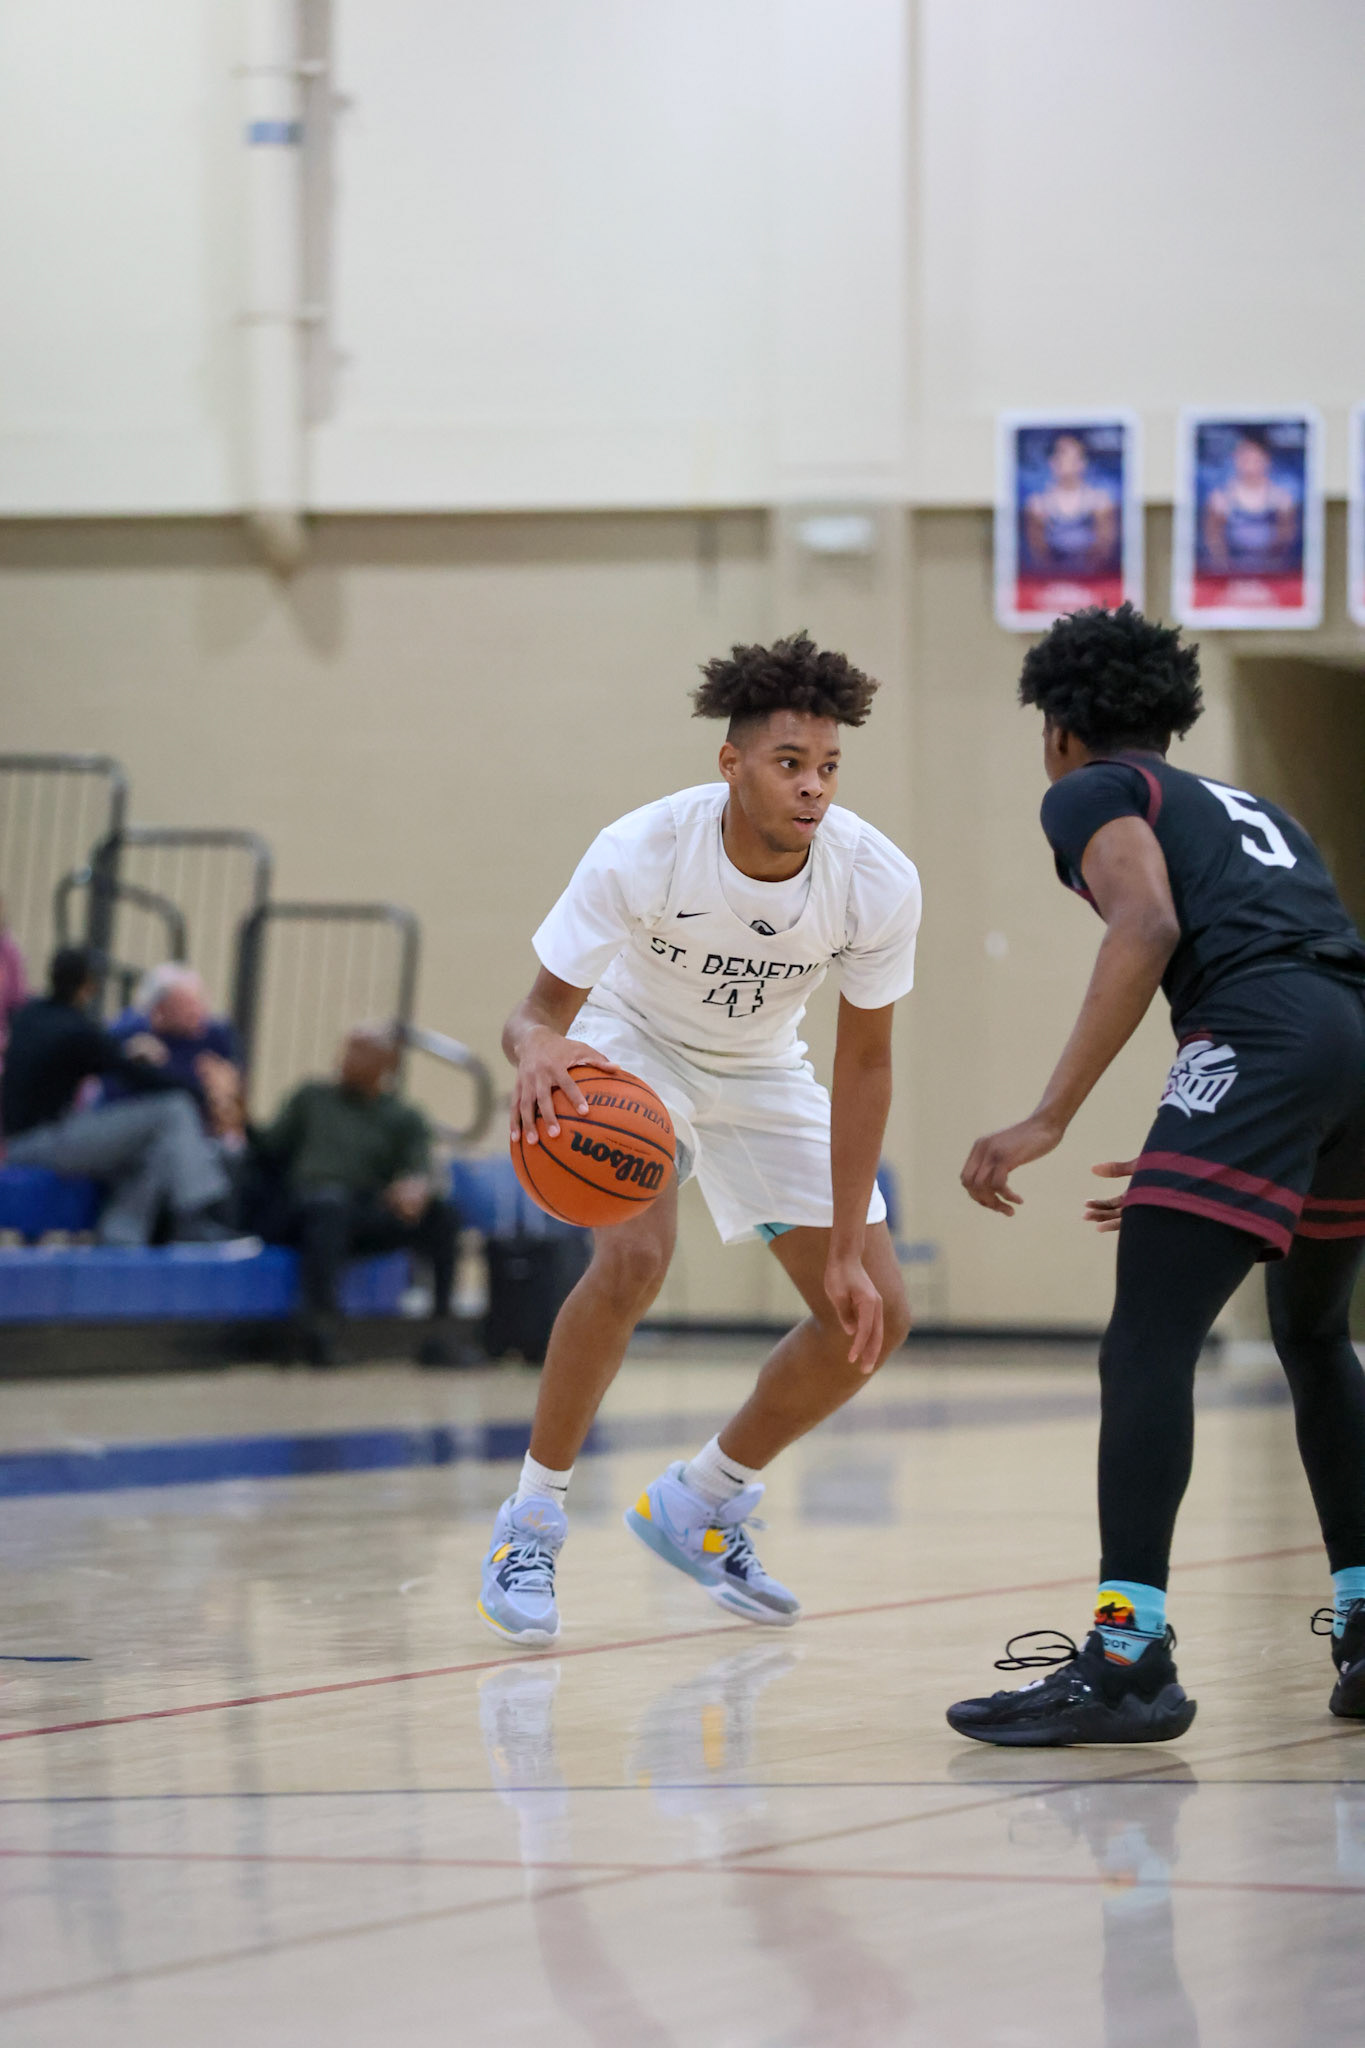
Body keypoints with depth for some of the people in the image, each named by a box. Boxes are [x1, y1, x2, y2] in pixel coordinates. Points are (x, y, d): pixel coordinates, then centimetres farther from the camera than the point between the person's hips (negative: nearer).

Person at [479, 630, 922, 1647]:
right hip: (631, 1042, -4)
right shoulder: (641, 852, -34)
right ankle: (532, 1521, -12)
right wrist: (539, 1048, -55)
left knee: (875, 1315, -2)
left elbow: (864, 1062, -14)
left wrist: (847, 1253, -15)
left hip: (761, 1073, 4)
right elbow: (540, 1010, -28)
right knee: (634, 1257, -30)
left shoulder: (878, 882, -27)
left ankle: (701, 1505, 19)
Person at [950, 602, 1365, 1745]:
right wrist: (1181, 1175, 42)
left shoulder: (1095, 792, 13)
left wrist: (1050, 1120, -12)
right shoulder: (1249, 809, 35)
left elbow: (1149, 928, -7)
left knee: (1148, 1346, -11)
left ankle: (1128, 1659, -22)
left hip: (1263, 1032, -8)